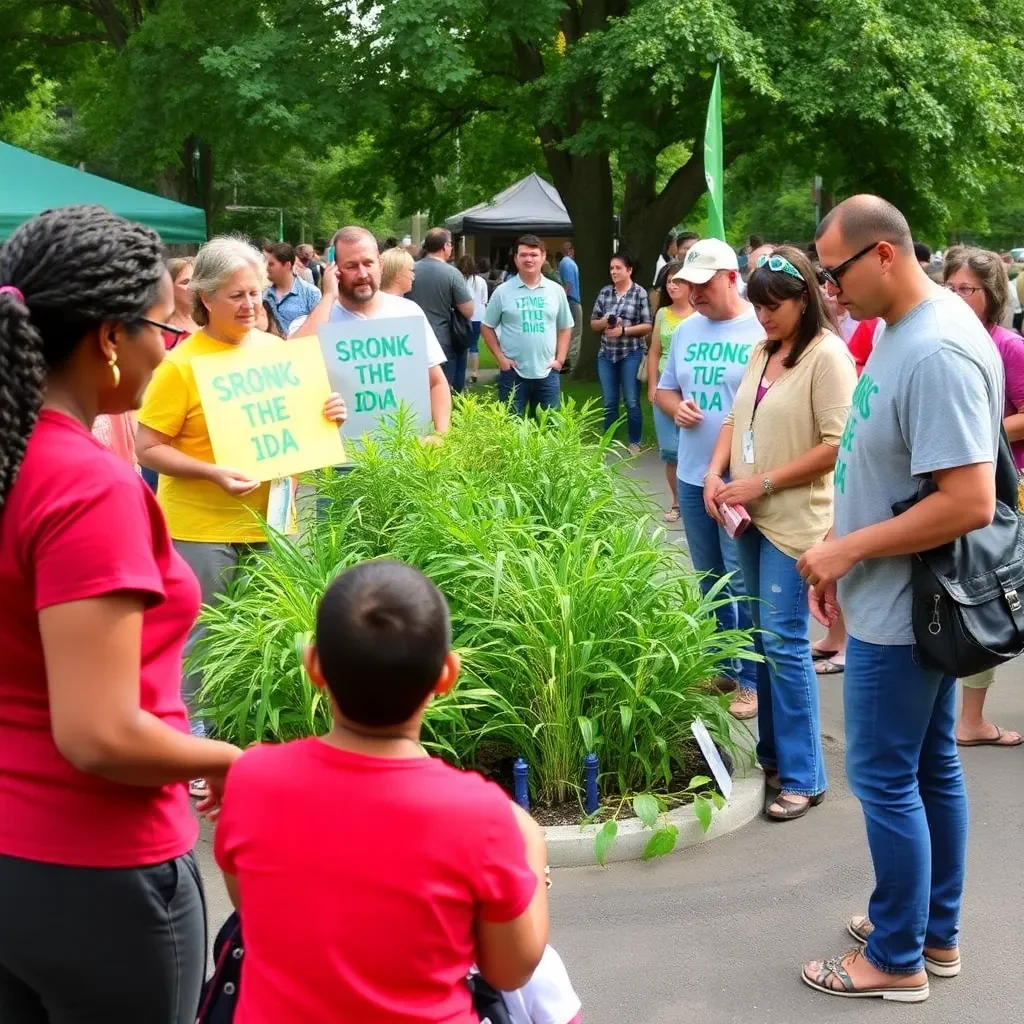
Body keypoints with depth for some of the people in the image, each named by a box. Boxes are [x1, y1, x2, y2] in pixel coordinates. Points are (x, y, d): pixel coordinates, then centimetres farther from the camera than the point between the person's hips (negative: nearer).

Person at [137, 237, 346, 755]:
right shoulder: (181, 364, -12)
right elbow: (147, 448, -12)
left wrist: (327, 415, -6)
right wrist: (213, 473, -24)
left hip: (268, 519, 5)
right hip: (203, 528, -5)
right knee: (204, 636, 4)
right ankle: (194, 731, 19)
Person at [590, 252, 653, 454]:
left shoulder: (640, 293, -5)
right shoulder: (604, 292, 6)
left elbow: (648, 326, -6)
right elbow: (593, 323, 10)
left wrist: (623, 330, -15)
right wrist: (605, 322, -11)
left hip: (631, 354, -4)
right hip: (606, 354, 4)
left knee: (631, 402, 2)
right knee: (609, 403, 10)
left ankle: (634, 443, 14)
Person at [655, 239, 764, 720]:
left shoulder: (762, 331, -11)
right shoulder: (686, 330, 10)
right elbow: (663, 389, 19)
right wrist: (676, 407, -3)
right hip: (691, 477, 7)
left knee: (741, 582, -4)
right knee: (709, 579, 15)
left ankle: (753, 679, 7)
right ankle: (724, 664, 29)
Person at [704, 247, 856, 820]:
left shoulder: (827, 355, -13)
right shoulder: (763, 352, 11)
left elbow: (838, 445, -18)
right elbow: (736, 419, 17)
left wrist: (762, 482, -17)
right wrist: (716, 473, -2)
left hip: (795, 520, -8)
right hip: (751, 516, 8)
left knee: (784, 643, -6)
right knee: (763, 639, 14)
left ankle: (803, 777, 3)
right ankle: (773, 752, 27)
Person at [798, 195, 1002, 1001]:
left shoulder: (936, 352, -25)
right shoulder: (900, 329, 6)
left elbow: (970, 503, -28)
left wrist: (848, 548, -20)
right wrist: (846, 555, 10)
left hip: (901, 610, -10)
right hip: (914, 601, 10)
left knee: (885, 778, 2)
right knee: (931, 766, 18)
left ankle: (897, 959, 17)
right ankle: (936, 931, 33)